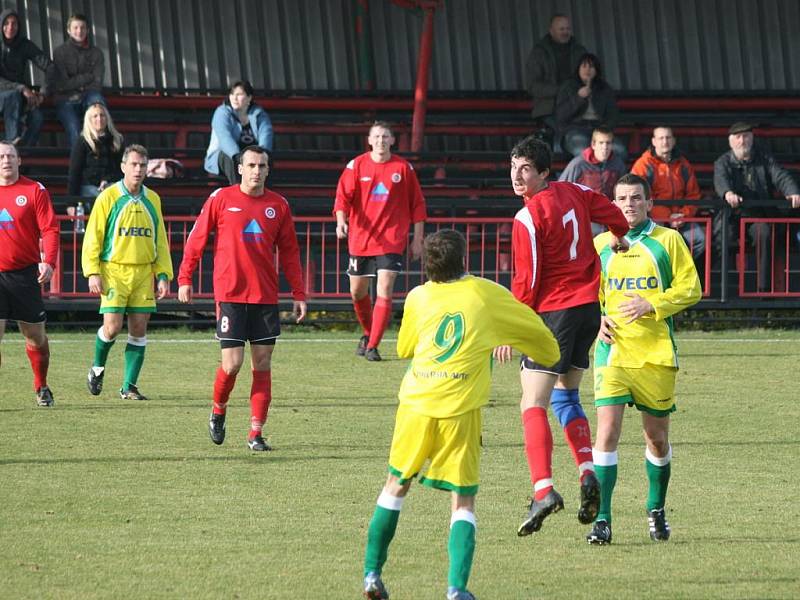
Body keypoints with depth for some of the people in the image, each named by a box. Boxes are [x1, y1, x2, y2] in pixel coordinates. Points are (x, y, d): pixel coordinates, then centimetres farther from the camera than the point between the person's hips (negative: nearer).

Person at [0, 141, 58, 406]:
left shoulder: (35, 190, -1)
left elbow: (50, 229, -5)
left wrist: (48, 262, -18)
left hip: (25, 274, 0)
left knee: (35, 335, 10)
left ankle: (41, 387, 30)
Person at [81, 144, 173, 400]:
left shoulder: (152, 199, 11)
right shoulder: (108, 197, -2)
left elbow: (160, 240, 16)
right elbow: (92, 237, -3)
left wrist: (163, 274, 8)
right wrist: (93, 273, -10)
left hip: (143, 273, 4)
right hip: (114, 271, -4)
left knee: (139, 330, 1)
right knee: (112, 327, -11)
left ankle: (129, 387, 8)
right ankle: (98, 367, 18)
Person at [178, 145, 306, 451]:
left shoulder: (278, 205, 6)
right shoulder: (221, 199, -1)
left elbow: (290, 252, 12)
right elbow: (196, 239, 3)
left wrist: (299, 294, 7)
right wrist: (184, 279, -2)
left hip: (266, 297, 3)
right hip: (230, 295, -3)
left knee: (262, 364, 1)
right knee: (232, 362, -7)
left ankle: (256, 433, 6)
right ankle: (218, 411, 22)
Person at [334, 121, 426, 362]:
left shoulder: (403, 168, 1)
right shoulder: (357, 165, 1)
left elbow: (417, 204, 7)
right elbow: (343, 197, -4)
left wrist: (417, 239, 6)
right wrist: (341, 222, -24)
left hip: (391, 242, -2)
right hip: (360, 240, 2)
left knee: (384, 292, -13)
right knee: (358, 292, 11)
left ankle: (372, 346, -10)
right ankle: (368, 333, 37)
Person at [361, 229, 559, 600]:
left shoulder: (418, 298, 7)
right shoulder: (486, 294, 4)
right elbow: (531, 327, 18)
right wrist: (550, 355, 38)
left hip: (416, 403, 2)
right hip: (460, 409, -2)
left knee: (396, 486, 20)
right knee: (463, 502, 4)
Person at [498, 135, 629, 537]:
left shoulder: (528, 218, -15)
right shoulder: (573, 193, 5)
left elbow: (526, 282, -14)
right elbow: (611, 213, 22)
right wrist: (620, 237, 44)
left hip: (554, 312, -8)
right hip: (589, 305, 8)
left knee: (533, 406, -10)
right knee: (565, 396, 21)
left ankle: (543, 489, -24)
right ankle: (587, 475, 6)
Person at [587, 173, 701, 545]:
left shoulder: (667, 241, 3)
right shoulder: (600, 245, 9)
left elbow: (690, 288, -2)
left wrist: (651, 305, -15)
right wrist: (597, 319, -2)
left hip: (656, 353, 0)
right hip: (613, 351, 0)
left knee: (657, 437, 9)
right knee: (607, 430, -14)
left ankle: (656, 511, 31)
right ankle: (602, 519, -12)